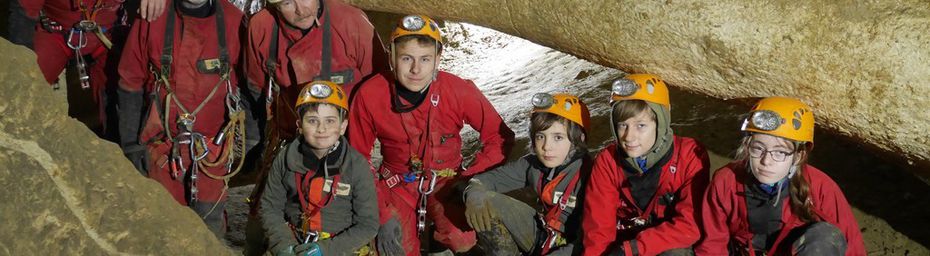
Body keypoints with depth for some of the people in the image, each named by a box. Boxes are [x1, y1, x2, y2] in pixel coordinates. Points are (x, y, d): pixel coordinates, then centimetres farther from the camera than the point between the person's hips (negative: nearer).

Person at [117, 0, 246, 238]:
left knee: (209, 226, 7)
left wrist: (246, 140, 4)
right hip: (162, 146, 0)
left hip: (214, 148, 0)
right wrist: (131, 144, 0)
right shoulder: (152, 19, -7)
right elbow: (130, 85, 1)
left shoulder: (233, 20, -6)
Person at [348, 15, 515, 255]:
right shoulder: (370, 95, -16)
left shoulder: (459, 91, -18)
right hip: (397, 183, 1)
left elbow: (500, 138, -6)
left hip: (446, 180, 0)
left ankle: (438, 234, 8)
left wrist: (471, 180, -15)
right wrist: (380, 215, -11)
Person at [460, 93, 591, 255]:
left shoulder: (587, 174, -23)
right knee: (486, 204, -9)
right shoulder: (533, 163, -6)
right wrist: (475, 194, -21)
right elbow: (489, 179, 2)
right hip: (540, 234, 5)